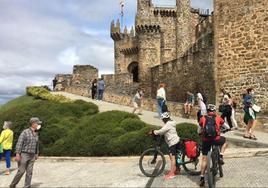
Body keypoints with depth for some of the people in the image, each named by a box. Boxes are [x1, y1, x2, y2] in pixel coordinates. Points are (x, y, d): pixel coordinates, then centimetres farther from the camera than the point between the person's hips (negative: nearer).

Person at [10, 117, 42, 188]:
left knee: (29, 172, 3)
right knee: (21, 171, -3)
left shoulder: (36, 134, 10)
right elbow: (19, 143, -14)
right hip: (24, 154, -6)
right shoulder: (25, 132, -11)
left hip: (32, 156, 6)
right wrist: (17, 154, -19)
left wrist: (36, 154, 19)